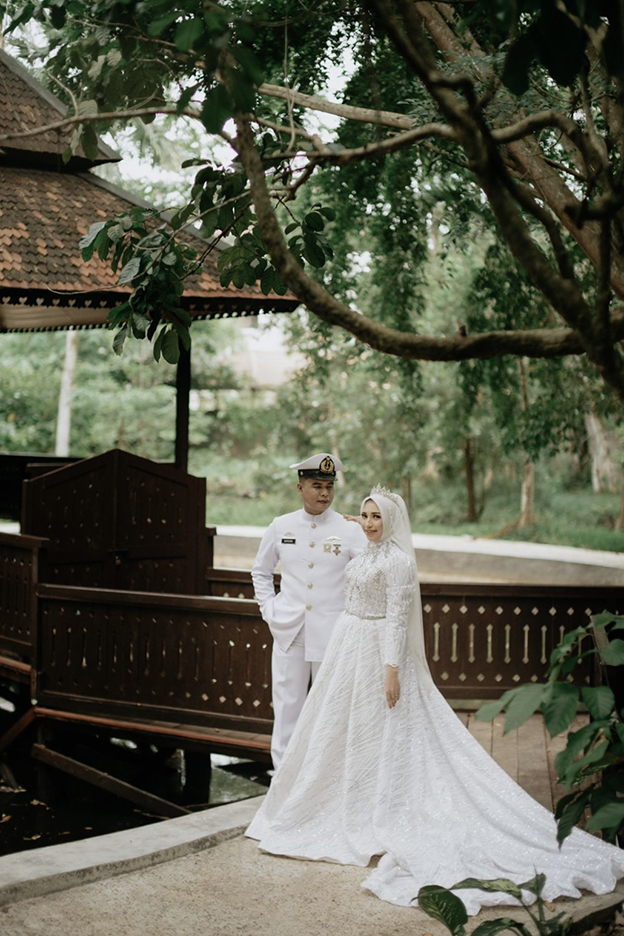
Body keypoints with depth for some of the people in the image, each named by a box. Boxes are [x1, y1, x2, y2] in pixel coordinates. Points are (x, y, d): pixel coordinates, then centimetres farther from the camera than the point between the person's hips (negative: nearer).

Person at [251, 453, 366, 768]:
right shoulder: (281, 526, 5)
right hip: (289, 632, 2)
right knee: (287, 706, 5)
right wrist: (268, 609, 9)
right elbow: (260, 571, 19)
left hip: (332, 633, -2)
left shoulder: (349, 530, -3)